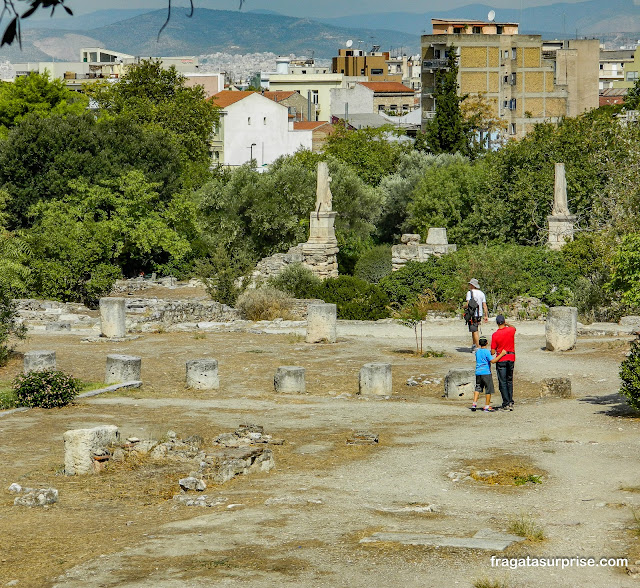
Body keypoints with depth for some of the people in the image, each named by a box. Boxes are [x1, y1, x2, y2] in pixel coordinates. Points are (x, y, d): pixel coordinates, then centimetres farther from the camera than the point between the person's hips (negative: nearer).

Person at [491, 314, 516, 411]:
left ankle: (506, 404, -4)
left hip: (501, 360, -3)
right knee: (510, 381, 14)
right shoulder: (511, 330, -3)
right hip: (511, 359, 4)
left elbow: (493, 351, -8)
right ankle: (511, 402, 9)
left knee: (502, 383, 0)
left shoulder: (495, 335, -12)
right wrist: (507, 324, 38)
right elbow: (513, 327, 25)